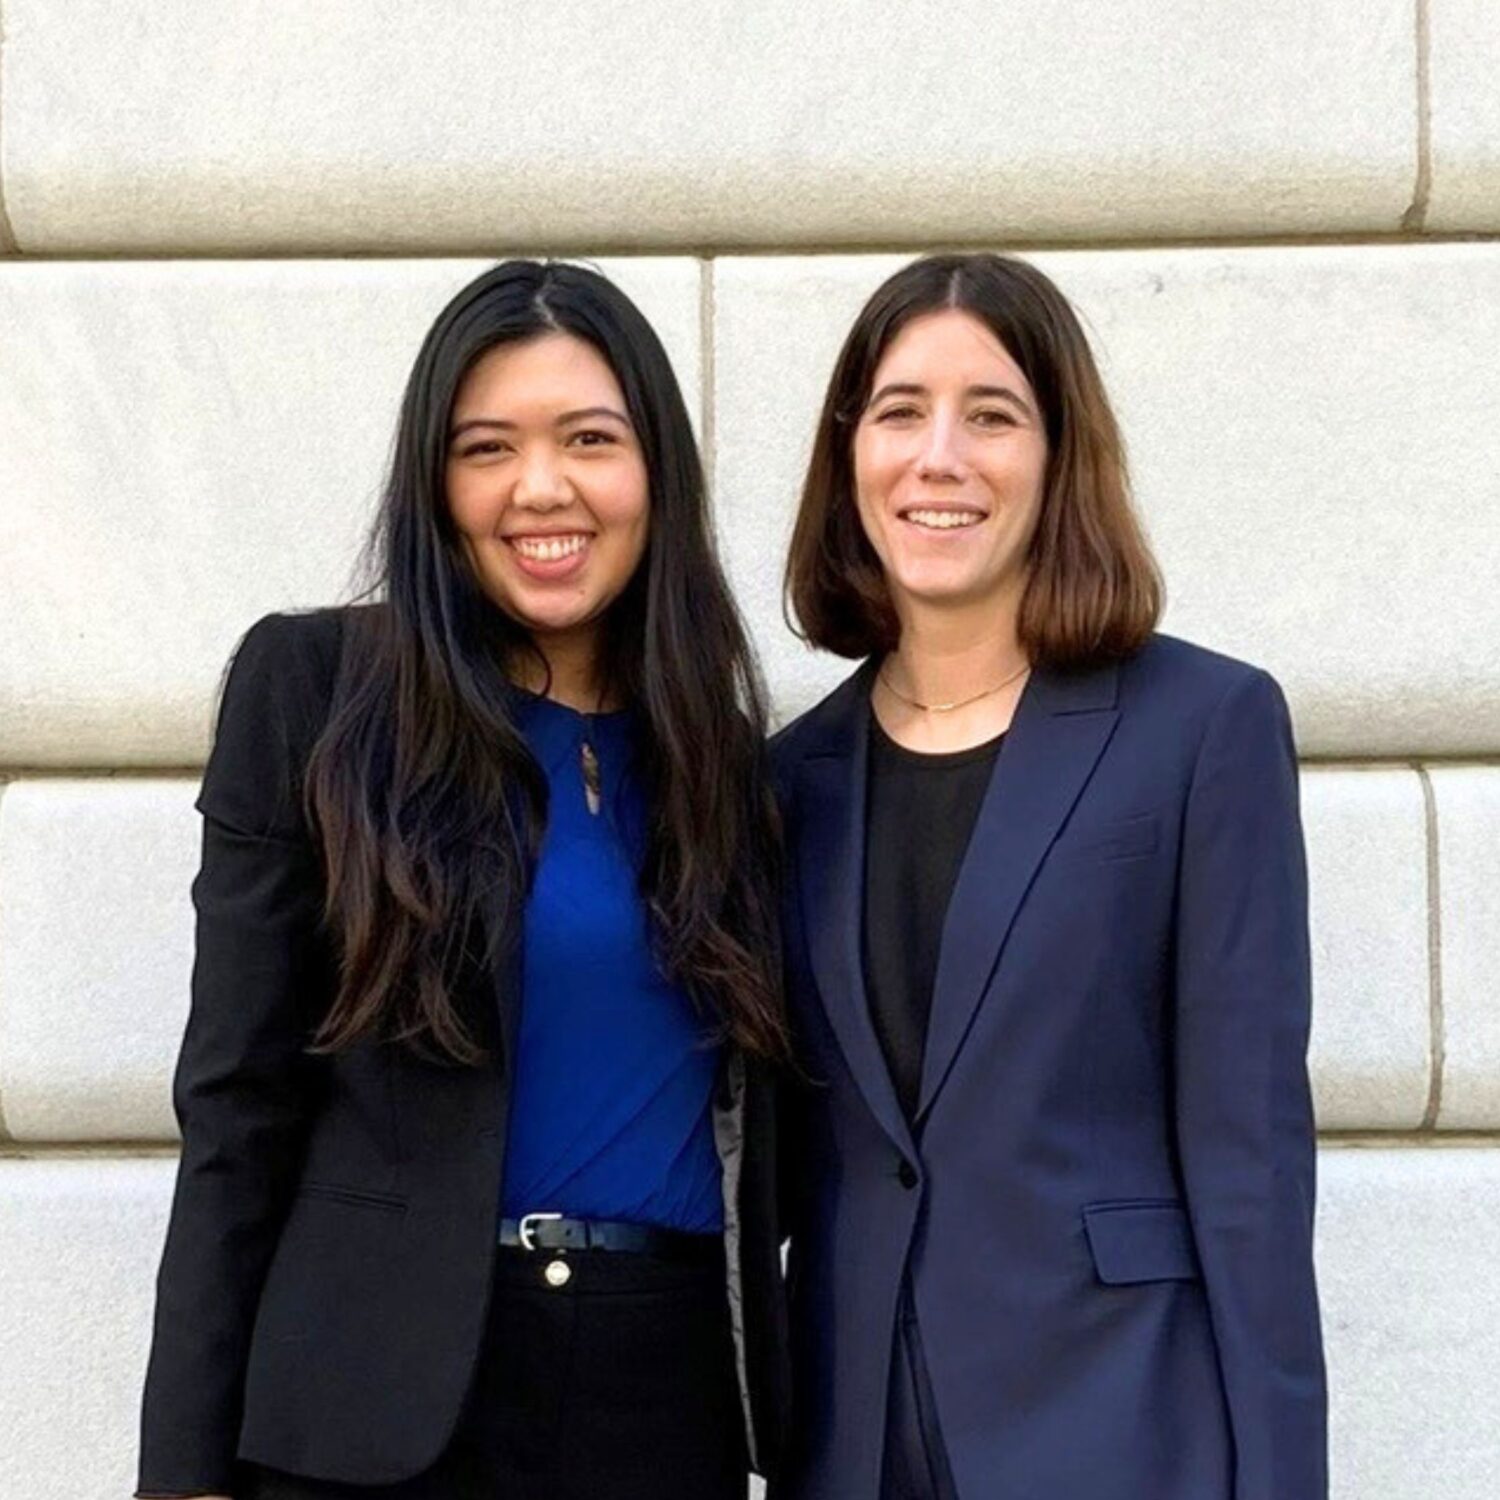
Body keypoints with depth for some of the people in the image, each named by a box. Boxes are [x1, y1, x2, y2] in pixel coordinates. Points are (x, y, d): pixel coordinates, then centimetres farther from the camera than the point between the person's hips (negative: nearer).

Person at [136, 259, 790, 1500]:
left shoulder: (724, 745, 6)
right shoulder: (313, 689, -4)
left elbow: (749, 1119, 12)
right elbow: (238, 1103, -5)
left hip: (672, 1389, 3)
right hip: (376, 1395, -3)